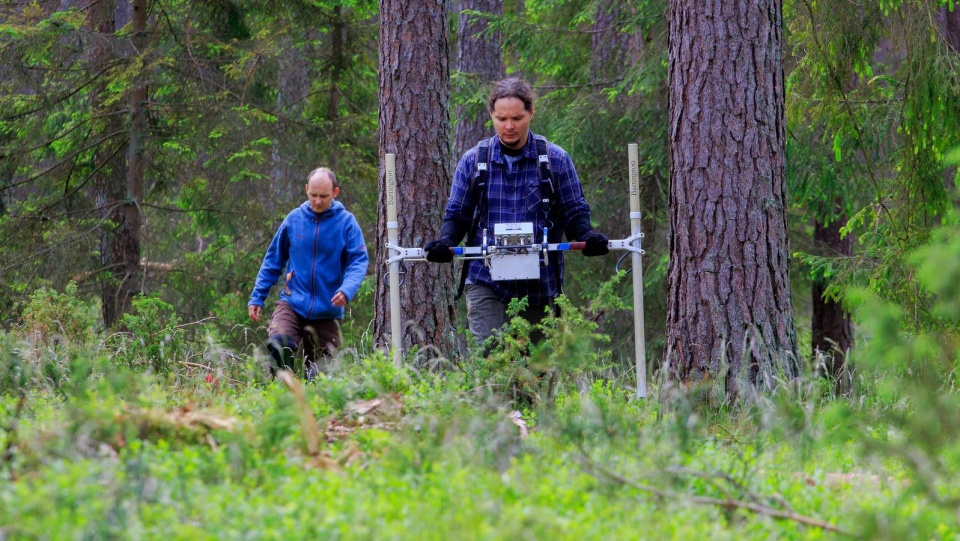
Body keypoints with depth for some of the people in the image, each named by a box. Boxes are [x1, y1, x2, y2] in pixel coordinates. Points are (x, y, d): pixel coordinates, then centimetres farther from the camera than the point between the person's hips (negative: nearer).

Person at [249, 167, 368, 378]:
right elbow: (273, 260, 10)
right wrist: (257, 297, 7)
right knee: (278, 342, -28)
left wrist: (347, 290, -27)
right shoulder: (294, 219, 2)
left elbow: (358, 262, -7)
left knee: (318, 376, 4)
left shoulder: (346, 222, -2)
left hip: (327, 312, 0)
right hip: (292, 305, 0)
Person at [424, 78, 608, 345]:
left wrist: (587, 236, -15)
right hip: (486, 281, 0)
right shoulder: (473, 160, 6)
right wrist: (446, 242, -10)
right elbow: (457, 215, 11)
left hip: (539, 286, 0)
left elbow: (574, 212, 6)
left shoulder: (556, 160, 3)